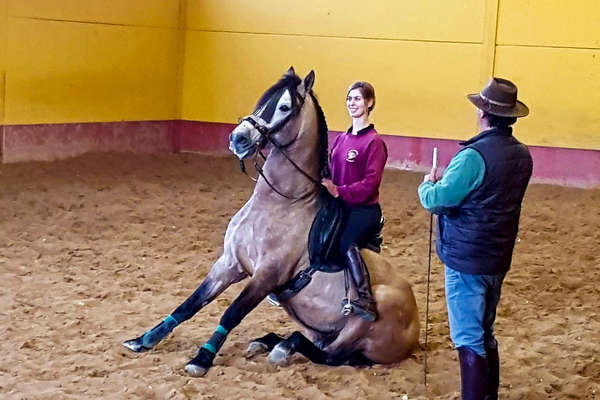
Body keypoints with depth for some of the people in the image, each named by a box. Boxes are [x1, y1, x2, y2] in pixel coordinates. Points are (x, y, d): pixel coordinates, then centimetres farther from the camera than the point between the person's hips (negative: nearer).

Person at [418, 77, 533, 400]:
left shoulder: (474, 156, -23)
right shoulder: (522, 155, 3)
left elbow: (436, 201, -21)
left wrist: (428, 184, 0)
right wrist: (448, 181, 15)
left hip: (466, 260, -8)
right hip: (499, 259, 8)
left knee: (469, 340, 0)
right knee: (485, 336, 20)